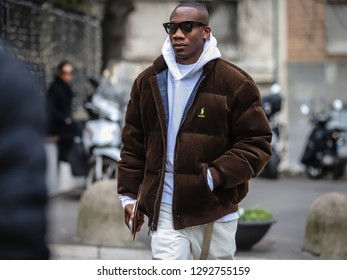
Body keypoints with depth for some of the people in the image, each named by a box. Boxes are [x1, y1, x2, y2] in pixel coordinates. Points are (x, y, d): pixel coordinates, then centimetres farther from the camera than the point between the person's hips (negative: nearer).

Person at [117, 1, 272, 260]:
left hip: (215, 209, -2)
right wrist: (128, 193, 10)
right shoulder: (149, 81, 7)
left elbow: (257, 143, -5)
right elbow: (133, 143, 14)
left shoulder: (235, 82, -5)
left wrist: (216, 175, -17)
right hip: (164, 209, 2)